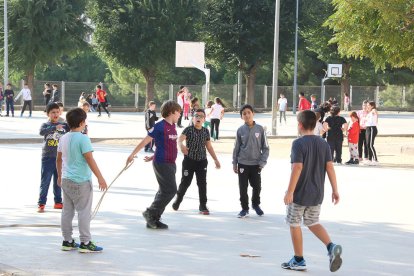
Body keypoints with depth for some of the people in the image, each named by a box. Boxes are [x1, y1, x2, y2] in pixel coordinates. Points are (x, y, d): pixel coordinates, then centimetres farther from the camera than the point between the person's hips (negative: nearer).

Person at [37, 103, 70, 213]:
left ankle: (58, 202, 24)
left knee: (58, 181, 13)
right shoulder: (45, 125, -5)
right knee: (45, 181, -2)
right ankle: (41, 204, 0)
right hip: (48, 158, -3)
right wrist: (55, 127, -37)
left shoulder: (64, 125, 4)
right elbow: (41, 132, -26)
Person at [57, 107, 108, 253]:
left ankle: (67, 241, 18)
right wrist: (100, 178, -16)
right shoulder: (83, 138, -15)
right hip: (81, 181, -8)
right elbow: (90, 160, -18)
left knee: (67, 211, 12)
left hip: (66, 180, 8)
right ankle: (85, 243, 1)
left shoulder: (64, 138, 8)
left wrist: (60, 176, 28)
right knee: (84, 212, -1)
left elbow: (59, 159, 16)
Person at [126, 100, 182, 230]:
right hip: (162, 164, -9)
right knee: (170, 190, -10)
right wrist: (132, 155, -11)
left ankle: (153, 220, 17)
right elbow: (145, 141, -13)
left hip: (170, 163, 9)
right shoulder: (160, 126, -14)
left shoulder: (173, 127, 11)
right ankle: (150, 213, 1)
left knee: (164, 191, 11)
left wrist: (153, 157, 21)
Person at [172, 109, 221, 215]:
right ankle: (178, 199, 32)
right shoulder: (188, 129, -9)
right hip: (189, 160, -3)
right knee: (185, 182, 7)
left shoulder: (205, 131, 4)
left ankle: (203, 206, 6)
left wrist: (216, 159, 12)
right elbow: (180, 139, -26)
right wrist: (181, 145, -49)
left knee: (202, 183, -1)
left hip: (202, 161, 3)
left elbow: (209, 146, 13)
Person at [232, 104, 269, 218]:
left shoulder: (260, 129, -5)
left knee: (257, 186, 9)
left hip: (256, 164, 0)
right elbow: (236, 148, 4)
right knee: (243, 188, 4)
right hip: (243, 164, 0)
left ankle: (256, 204, 34)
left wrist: (262, 162, -8)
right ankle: (244, 208, 19)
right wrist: (234, 163, 4)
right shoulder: (240, 130, -3)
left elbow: (265, 147, -1)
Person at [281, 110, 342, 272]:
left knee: (294, 224, 10)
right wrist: (335, 190, 5)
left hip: (299, 194, -6)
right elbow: (330, 167, 1)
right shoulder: (323, 143, 4)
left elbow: (297, 168, -21)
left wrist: (289, 192, -20)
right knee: (313, 223, 19)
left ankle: (299, 260, 15)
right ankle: (331, 247, -5)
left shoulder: (299, 143, -14)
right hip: (317, 194, 6)